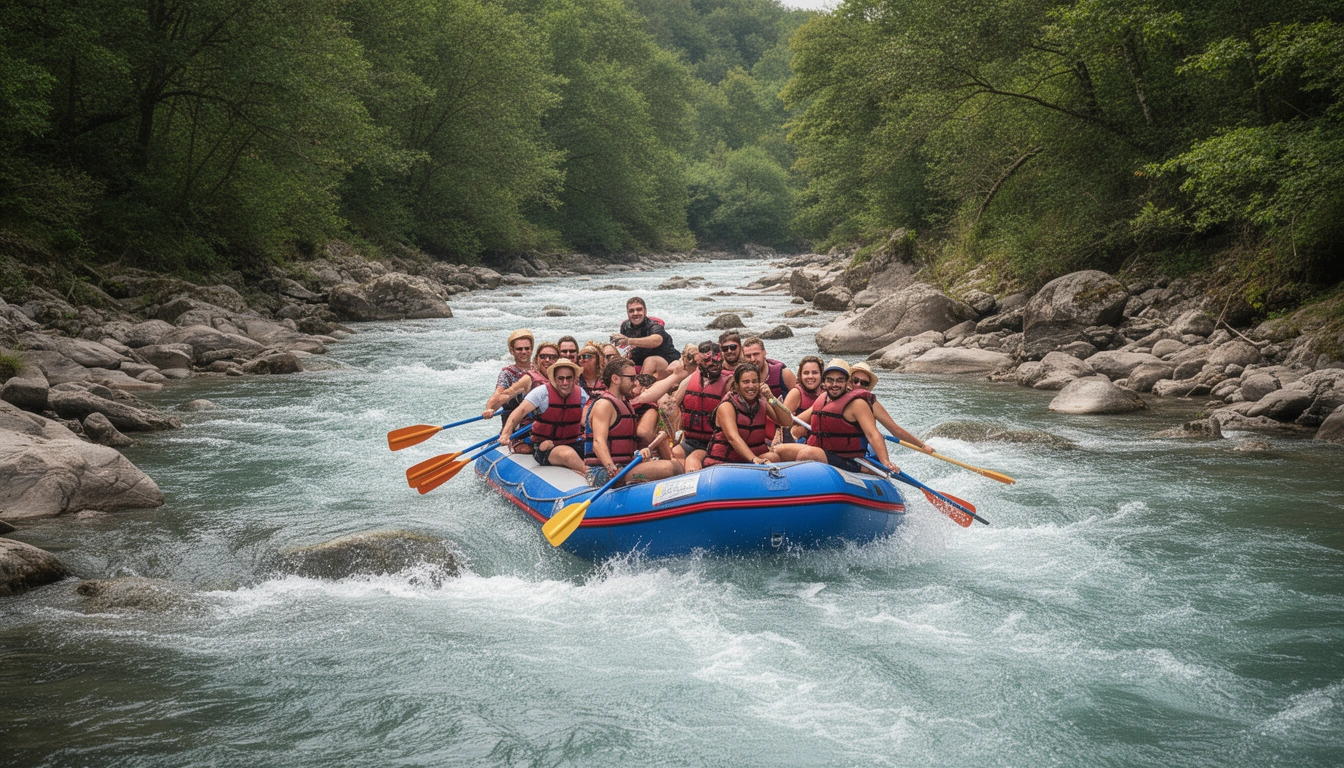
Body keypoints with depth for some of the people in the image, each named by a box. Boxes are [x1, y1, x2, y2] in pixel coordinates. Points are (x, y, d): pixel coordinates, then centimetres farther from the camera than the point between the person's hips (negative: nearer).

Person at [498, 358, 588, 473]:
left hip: (573, 443, 5)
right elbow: (521, 411, -21)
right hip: (545, 446, -5)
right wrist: (506, 433, -36)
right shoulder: (543, 392, -10)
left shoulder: (580, 393, 4)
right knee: (568, 454, -37)